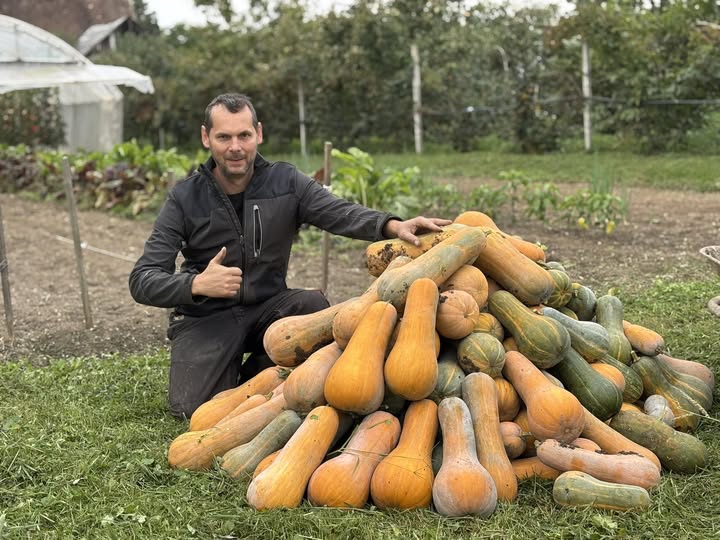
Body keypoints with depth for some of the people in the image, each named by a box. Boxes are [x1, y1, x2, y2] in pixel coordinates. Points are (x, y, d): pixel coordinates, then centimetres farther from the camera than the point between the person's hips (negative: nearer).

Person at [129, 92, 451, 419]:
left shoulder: (285, 183, -3)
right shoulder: (185, 198, -7)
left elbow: (340, 212, -21)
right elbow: (142, 281, -12)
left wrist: (393, 226, -42)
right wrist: (196, 284, -32)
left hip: (267, 307, 2)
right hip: (206, 317, -2)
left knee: (314, 305, -28)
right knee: (192, 406, -23)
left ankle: (253, 378, -1)